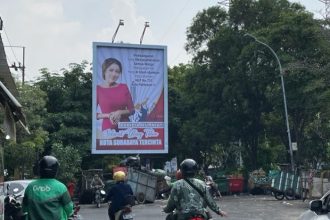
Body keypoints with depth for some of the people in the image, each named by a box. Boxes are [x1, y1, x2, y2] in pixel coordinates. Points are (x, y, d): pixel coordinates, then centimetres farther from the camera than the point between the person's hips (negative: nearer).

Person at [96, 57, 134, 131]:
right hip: (108, 128, -2)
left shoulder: (124, 87, 6)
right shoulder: (98, 89, -2)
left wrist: (120, 112, -9)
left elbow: (132, 110, 6)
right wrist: (108, 115, -12)